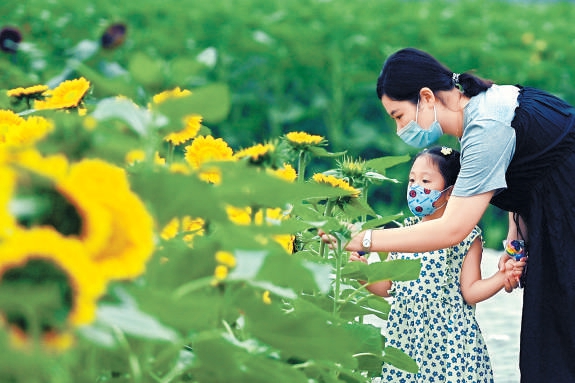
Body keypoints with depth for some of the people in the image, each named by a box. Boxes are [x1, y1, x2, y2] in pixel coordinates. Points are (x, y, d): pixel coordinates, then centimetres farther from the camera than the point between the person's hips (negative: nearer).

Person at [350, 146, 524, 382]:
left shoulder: (466, 236, -4)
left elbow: (470, 291, -5)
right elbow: (387, 287, 13)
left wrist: (502, 277, -18)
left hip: (449, 337, -4)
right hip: (405, 334, 4)